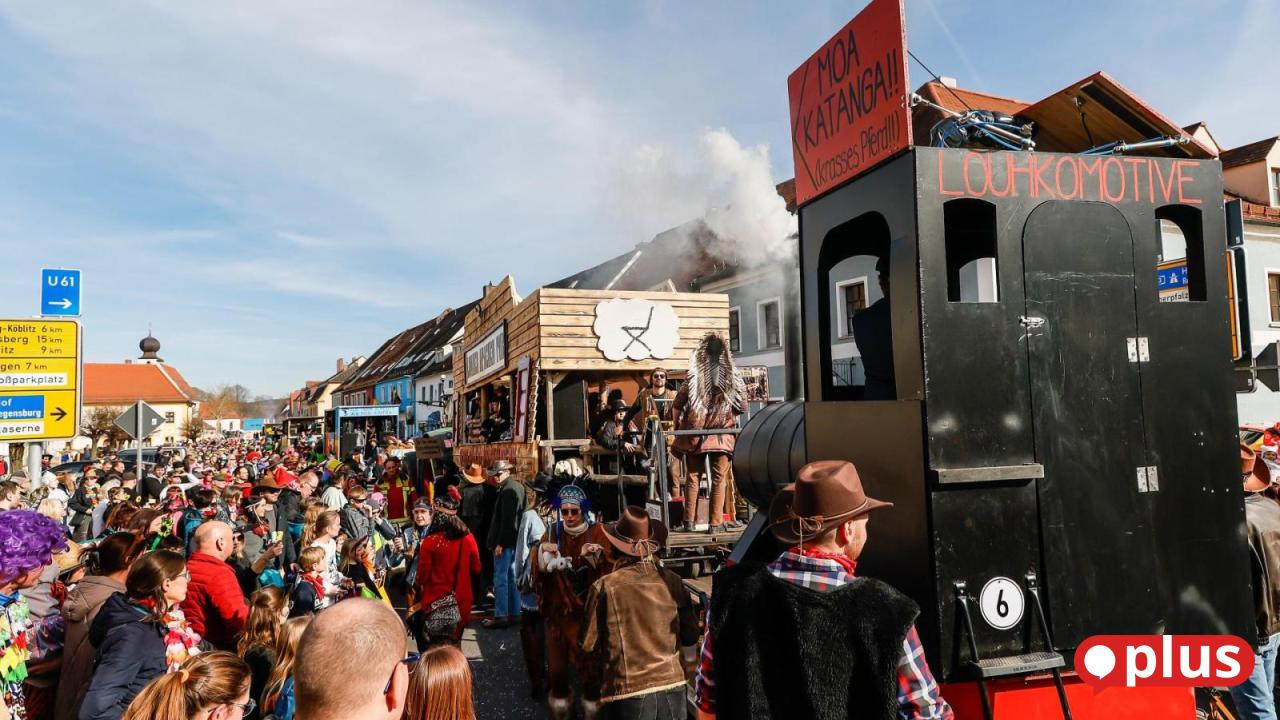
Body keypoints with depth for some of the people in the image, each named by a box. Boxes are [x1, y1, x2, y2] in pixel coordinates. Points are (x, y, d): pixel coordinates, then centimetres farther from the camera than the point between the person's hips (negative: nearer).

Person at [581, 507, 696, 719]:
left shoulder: (605, 587, -13)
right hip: (672, 686, 3)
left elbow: (588, 644, -5)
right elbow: (690, 636, 3)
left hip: (628, 692, -2)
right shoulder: (671, 581, -5)